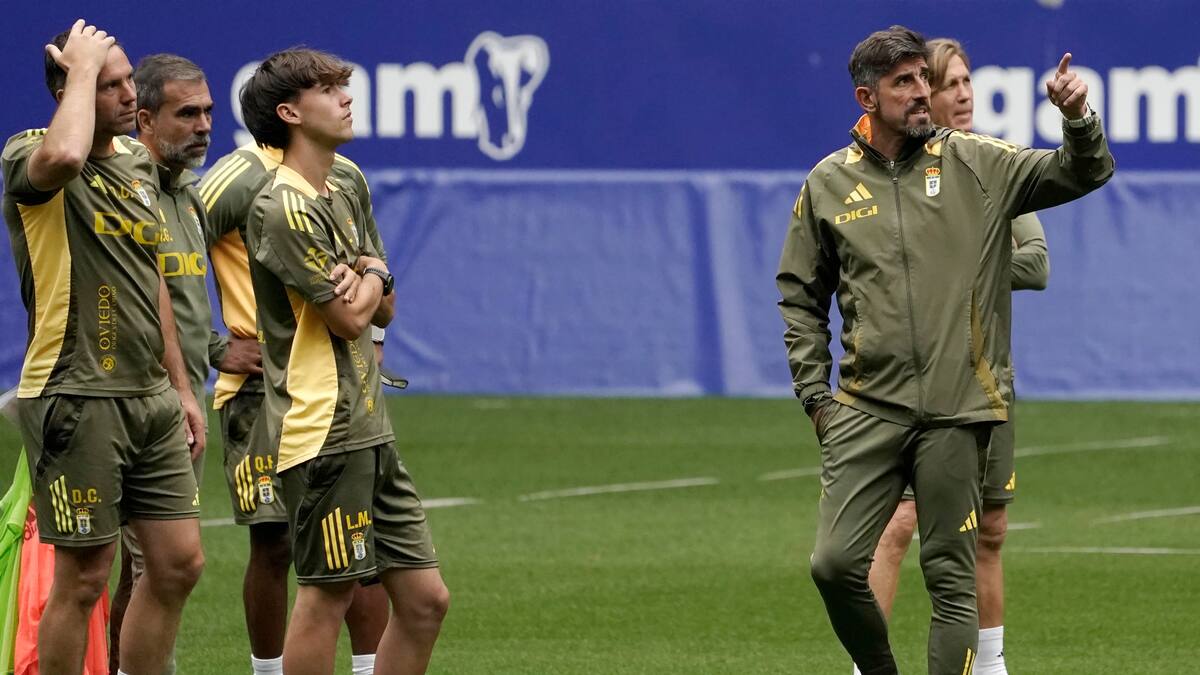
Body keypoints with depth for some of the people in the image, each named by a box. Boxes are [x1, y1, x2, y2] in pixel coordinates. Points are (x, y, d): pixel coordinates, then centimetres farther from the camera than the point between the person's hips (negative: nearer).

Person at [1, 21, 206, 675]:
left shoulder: (137, 161, 14)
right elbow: (63, 155, -38)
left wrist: (180, 386, 21)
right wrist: (84, 67, -22)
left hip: (149, 397, 8)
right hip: (76, 396, -8)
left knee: (179, 563, 8)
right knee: (82, 577, -4)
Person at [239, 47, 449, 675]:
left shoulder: (342, 199, 18)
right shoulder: (284, 208, -13)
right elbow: (349, 317, -14)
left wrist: (373, 273, -2)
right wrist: (373, 277, 7)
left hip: (369, 430, 9)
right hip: (323, 431, -9)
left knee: (424, 599, 7)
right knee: (327, 594, -6)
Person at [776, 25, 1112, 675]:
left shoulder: (975, 163, 4)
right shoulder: (828, 183, 7)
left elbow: (1082, 174, 5)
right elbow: (801, 297, 15)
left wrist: (1078, 119, -16)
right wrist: (815, 394, 8)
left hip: (956, 411, -1)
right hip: (867, 409, 1)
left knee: (952, 578, 0)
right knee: (835, 563, -7)